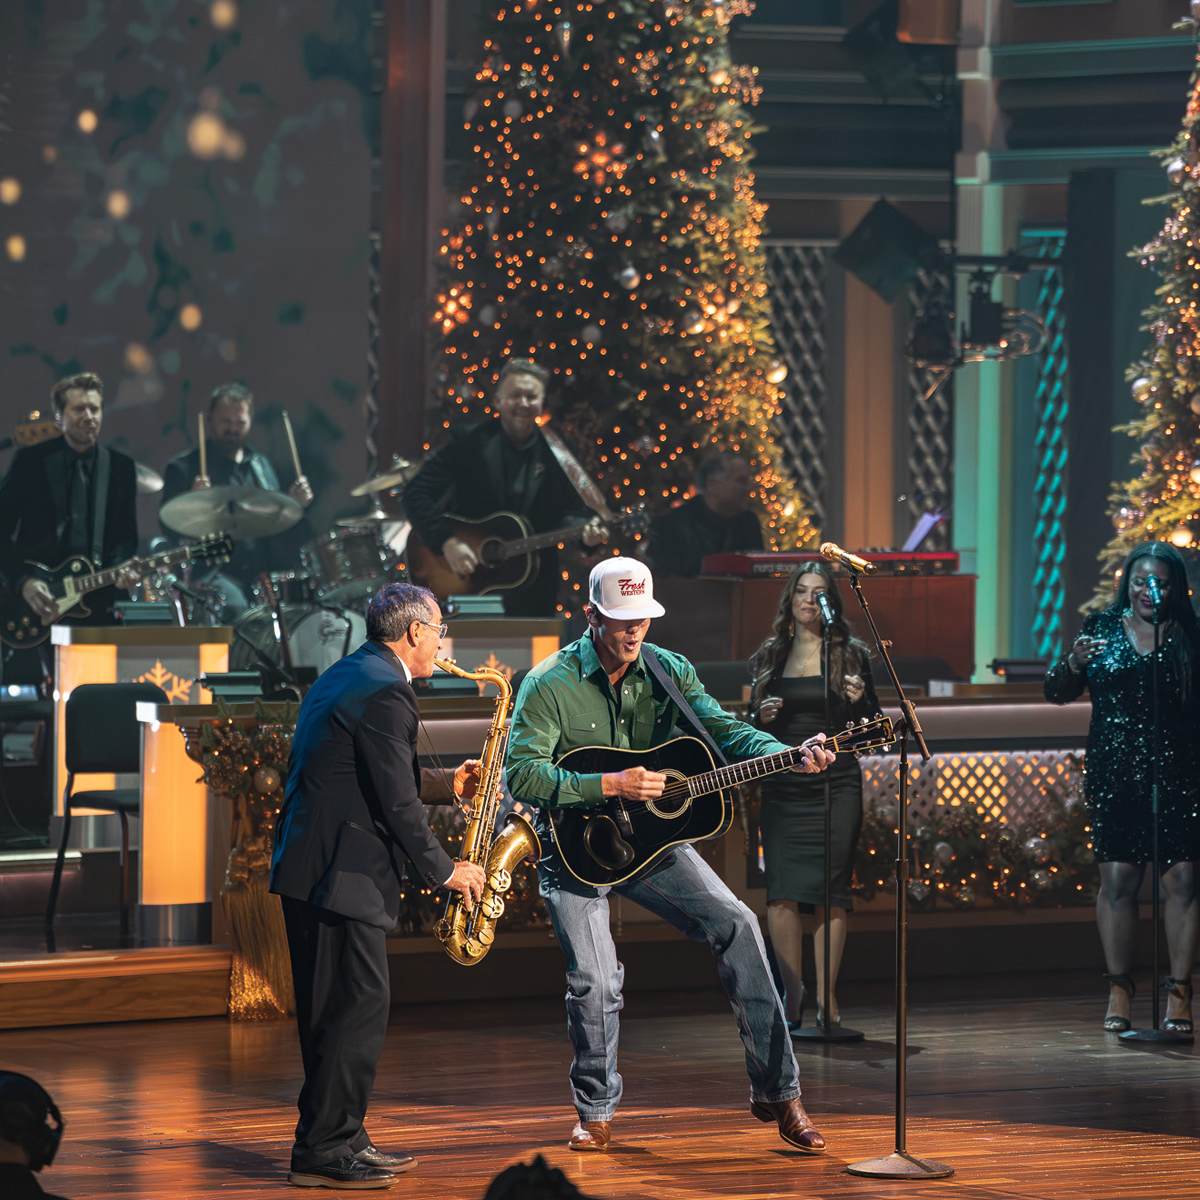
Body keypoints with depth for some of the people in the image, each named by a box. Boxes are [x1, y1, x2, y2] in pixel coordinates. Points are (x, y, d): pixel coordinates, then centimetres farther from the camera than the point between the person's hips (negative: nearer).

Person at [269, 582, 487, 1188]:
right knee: (359, 1005, -8)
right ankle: (324, 1149, -7)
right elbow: (396, 801, -16)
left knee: (337, 1009, 13)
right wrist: (444, 871, -6)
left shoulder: (345, 677, 18)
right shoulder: (385, 692, -15)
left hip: (307, 864, 11)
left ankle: (338, 1138, 17)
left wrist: (445, 782, 23)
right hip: (340, 872, -11)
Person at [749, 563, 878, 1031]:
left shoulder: (851, 656, 6)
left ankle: (826, 999, -4)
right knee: (782, 893, -6)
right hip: (782, 787, 2)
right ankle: (792, 995, 2)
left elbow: (873, 726, 6)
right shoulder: (768, 658, 12)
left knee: (830, 891, -6)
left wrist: (858, 700, -14)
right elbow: (750, 726, 16)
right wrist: (761, 717, -5)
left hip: (837, 786, -2)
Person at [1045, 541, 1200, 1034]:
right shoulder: (1102, 628, 7)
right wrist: (1074, 663, -12)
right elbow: (1056, 693, 7)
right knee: (1117, 878, -1)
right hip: (1114, 772, 1)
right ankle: (1119, 993, 6)